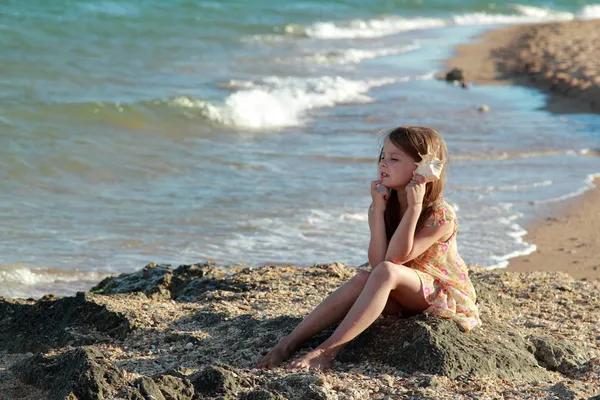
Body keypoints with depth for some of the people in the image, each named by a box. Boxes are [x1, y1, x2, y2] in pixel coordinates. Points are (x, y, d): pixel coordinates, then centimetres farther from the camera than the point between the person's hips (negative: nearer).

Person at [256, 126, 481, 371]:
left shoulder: (441, 215, -19)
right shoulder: (384, 206, -3)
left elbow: (397, 257, -29)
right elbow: (376, 262, -18)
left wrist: (414, 206, -32)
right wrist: (378, 209, -22)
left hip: (445, 297, -5)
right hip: (403, 297, 5)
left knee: (387, 271, -34)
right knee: (363, 279, -28)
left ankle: (327, 351, -43)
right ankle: (288, 344, -34)